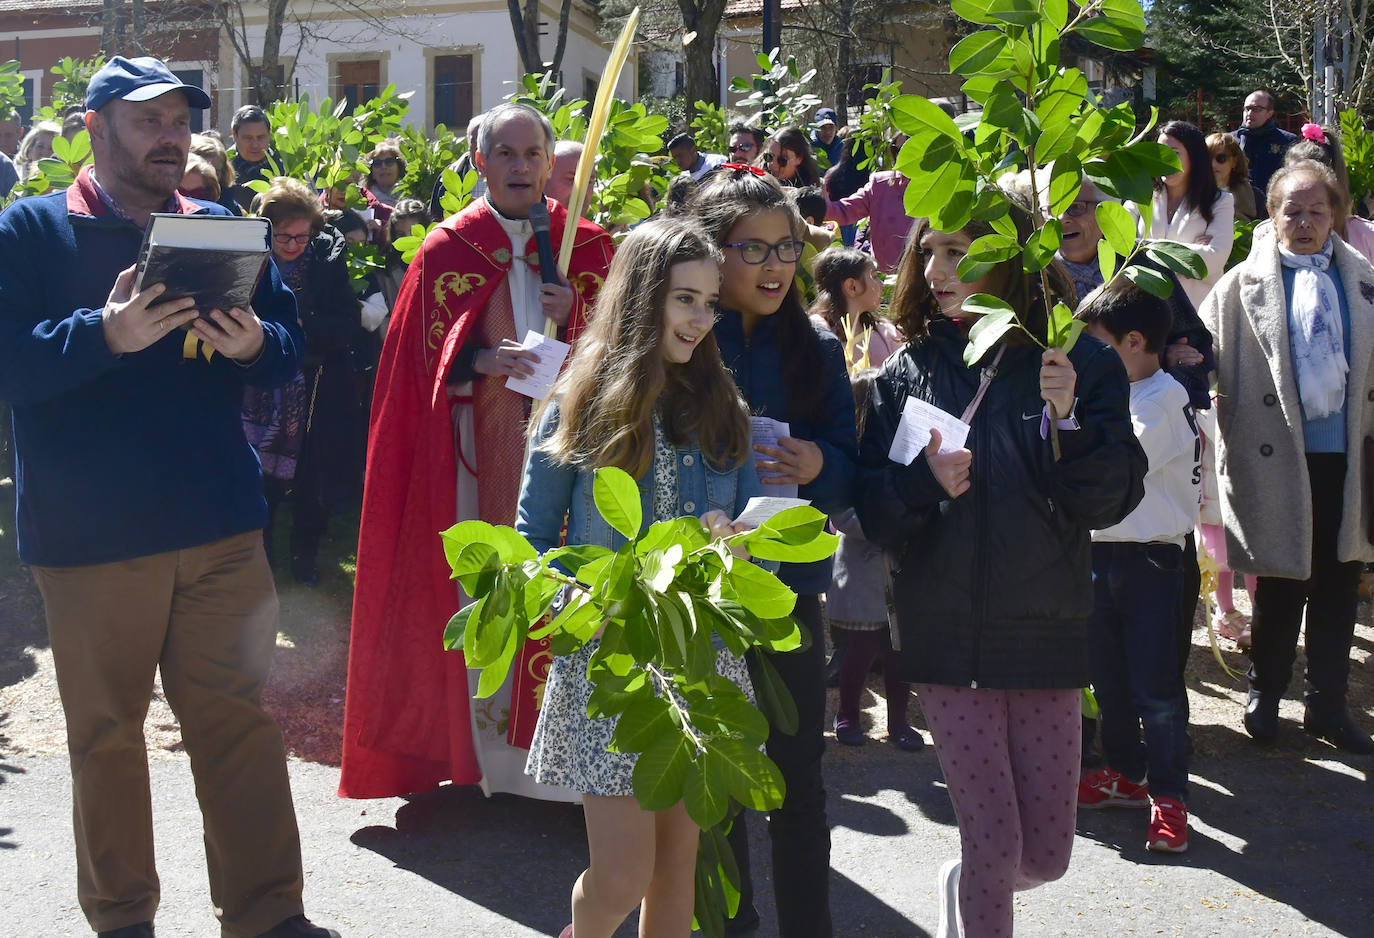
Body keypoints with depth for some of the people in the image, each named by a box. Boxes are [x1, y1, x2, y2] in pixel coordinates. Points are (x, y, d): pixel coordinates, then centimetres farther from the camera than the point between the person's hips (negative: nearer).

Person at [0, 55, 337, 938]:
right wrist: (107, 336, -25)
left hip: (223, 530, 3)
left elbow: (291, 346, 8)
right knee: (106, 730, 9)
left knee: (239, 716, 7)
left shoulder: (221, 229, 11)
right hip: (93, 535, -2)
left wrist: (254, 342, -14)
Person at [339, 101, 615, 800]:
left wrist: (575, 318, -10)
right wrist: (483, 361, -17)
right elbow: (430, 356, 2)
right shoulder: (447, 249, 5)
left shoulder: (588, 249, 9)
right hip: (478, 445, -1)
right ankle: (490, 743, 11)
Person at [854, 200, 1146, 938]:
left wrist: (1069, 421, -19)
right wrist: (925, 481, -18)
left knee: (1047, 854, 7)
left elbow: (1110, 501, -4)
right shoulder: (907, 371, 3)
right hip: (946, 634, 0)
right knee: (995, 842, -4)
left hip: (1046, 629, 1)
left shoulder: (1079, 363, 0)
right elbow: (872, 511, 1)